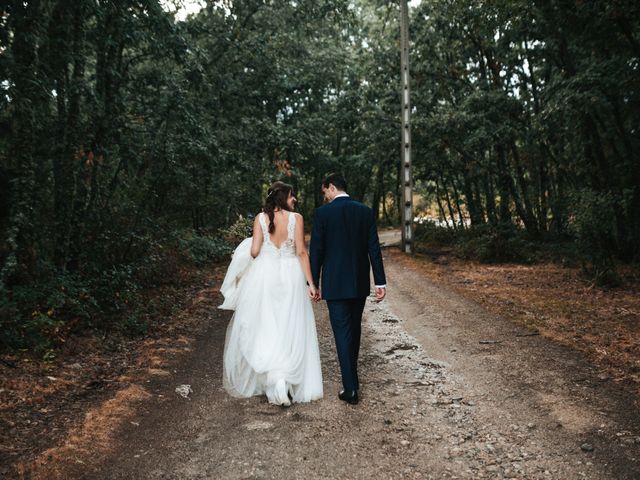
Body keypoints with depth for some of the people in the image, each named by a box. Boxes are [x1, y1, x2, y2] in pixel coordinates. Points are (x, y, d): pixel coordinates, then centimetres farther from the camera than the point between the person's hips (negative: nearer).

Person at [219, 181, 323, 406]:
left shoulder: (260, 217, 0)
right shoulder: (296, 218, -4)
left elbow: (254, 251, -4)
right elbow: (301, 252, -7)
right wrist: (310, 282, -3)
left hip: (264, 276, 1)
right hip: (290, 277, -1)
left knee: (263, 329, 11)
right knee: (291, 331, 8)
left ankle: (273, 378, 7)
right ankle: (286, 380, 1)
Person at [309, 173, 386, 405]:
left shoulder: (323, 213, -8)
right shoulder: (366, 211, 2)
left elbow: (316, 251, -8)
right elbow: (374, 249, 0)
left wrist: (313, 284, 0)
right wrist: (380, 282, 3)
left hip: (335, 283, -4)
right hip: (360, 283, 4)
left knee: (343, 333, -1)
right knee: (354, 329, 19)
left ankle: (351, 388, -1)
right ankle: (351, 376, 35)